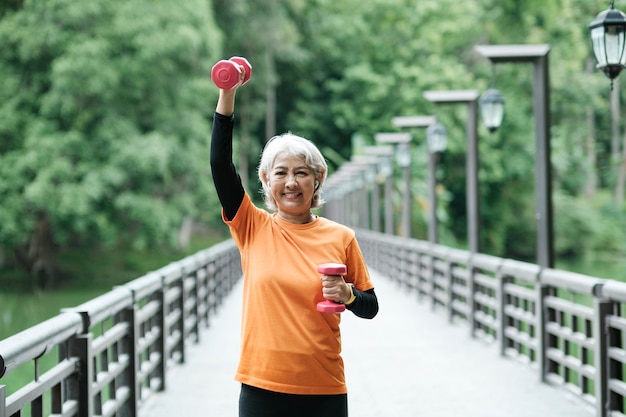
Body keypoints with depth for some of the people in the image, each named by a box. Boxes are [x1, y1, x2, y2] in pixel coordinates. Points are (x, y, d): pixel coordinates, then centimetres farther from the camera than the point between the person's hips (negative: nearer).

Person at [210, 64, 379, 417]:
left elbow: (370, 307, 9)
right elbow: (221, 163, -8)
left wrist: (348, 294, -13)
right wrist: (227, 94, -13)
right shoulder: (253, 228, 1)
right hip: (262, 386, 0)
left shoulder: (341, 238, 2)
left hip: (324, 389, 0)